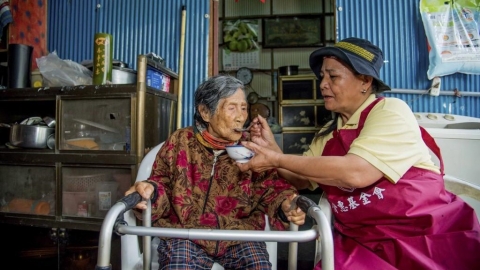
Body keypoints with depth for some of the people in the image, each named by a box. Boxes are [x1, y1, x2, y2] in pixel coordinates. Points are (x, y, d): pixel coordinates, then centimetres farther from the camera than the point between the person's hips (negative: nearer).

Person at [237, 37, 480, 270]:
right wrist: (272, 150, -4)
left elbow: (355, 173, -24)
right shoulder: (328, 134, 10)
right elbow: (302, 180, 12)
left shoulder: (391, 112, -10)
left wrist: (278, 160, -21)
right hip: (364, 243, 4)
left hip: (428, 235, -4)